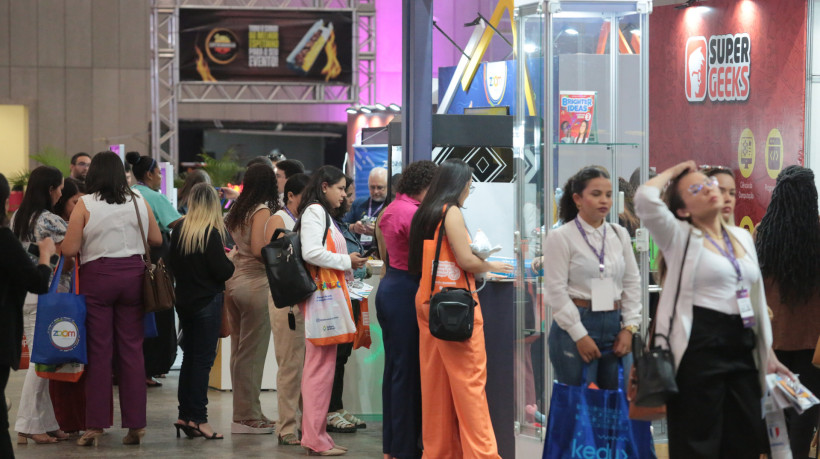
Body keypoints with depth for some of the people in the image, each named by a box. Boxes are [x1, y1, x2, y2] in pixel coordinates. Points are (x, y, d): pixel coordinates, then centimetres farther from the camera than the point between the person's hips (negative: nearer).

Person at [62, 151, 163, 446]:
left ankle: (95, 425, 2)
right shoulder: (139, 201, 4)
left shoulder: (85, 205, -6)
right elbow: (157, 239, 11)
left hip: (96, 277, -2)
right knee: (131, 350, 6)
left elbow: (69, 250, -9)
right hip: (132, 275, 3)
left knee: (99, 352, 1)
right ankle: (135, 424, 7)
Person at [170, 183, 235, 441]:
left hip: (184, 301, 6)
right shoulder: (211, 233, -16)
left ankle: (185, 415, 16)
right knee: (203, 359, -2)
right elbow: (222, 271, -17)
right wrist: (232, 261, 2)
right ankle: (197, 418, -2)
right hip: (207, 301, -6)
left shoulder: (179, 231, 2)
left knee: (189, 356, 14)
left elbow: (173, 264, 11)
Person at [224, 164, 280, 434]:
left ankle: (244, 413, 18)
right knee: (253, 352, -2)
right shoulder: (262, 210, -10)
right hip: (255, 283, -8)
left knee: (239, 351, 12)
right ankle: (248, 417, 1)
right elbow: (258, 250, -18)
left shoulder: (237, 211, 13)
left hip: (234, 282, 8)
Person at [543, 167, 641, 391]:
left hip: (615, 325, 5)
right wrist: (580, 336, -11)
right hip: (576, 325, -5)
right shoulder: (560, 237, -3)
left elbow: (632, 283, 15)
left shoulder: (619, 234, 12)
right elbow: (556, 290, -8)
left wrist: (629, 327, 5)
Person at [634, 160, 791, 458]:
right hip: (699, 347, -6)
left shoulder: (743, 237, 15)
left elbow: (756, 297, 19)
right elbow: (645, 198, -20)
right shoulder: (679, 237, -2)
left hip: (743, 348, 6)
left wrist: (768, 353, 16)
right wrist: (672, 173, -2)